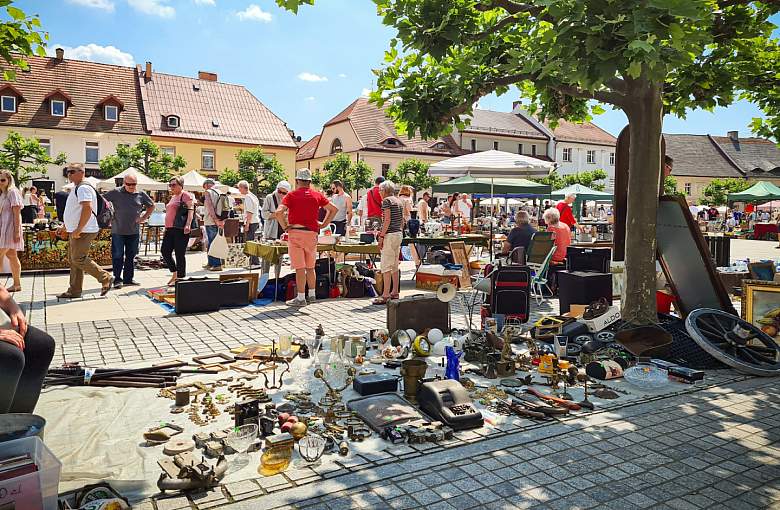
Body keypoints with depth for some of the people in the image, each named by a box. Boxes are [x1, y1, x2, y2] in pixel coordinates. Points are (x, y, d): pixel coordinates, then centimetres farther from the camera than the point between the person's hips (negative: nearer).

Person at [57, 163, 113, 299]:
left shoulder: (83, 188, -15)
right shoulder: (76, 188, 19)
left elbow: (87, 209, -26)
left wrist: (78, 229, -27)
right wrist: (69, 226, 24)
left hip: (83, 231, -11)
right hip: (76, 231, 11)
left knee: (78, 259, -12)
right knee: (73, 261, 12)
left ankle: (106, 278, -2)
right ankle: (74, 291, 18)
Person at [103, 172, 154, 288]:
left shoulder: (141, 194, 5)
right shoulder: (115, 192, -3)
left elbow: (151, 206, 19)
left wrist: (144, 218, 8)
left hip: (134, 231, 3)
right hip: (118, 231, -3)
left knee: (131, 256, 10)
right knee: (118, 256, -1)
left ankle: (128, 278, 20)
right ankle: (117, 279, 6)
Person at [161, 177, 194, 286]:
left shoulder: (186, 195, -4)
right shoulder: (173, 197, 24)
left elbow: (190, 210, -15)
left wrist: (188, 225, -26)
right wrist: (166, 228, 26)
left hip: (180, 229, -9)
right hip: (170, 229, 9)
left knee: (179, 254, -5)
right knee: (165, 251, 7)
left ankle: (181, 277, 4)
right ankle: (174, 274, 20)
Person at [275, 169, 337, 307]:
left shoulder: (292, 195, -4)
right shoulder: (317, 195, 6)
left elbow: (279, 212, -17)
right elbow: (334, 209, 9)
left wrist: (285, 226, -5)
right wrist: (324, 224, 11)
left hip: (296, 232, -4)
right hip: (312, 233, 4)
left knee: (299, 268, -2)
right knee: (310, 267, 16)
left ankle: (301, 298, 2)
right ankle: (311, 295, 22)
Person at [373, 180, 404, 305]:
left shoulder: (387, 200, -9)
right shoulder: (399, 201, 17)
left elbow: (387, 220, -17)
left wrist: (381, 236, -16)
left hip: (390, 235, -9)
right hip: (399, 234, 9)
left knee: (386, 266, -9)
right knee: (395, 265, 14)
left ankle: (385, 295, -11)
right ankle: (395, 293, 19)